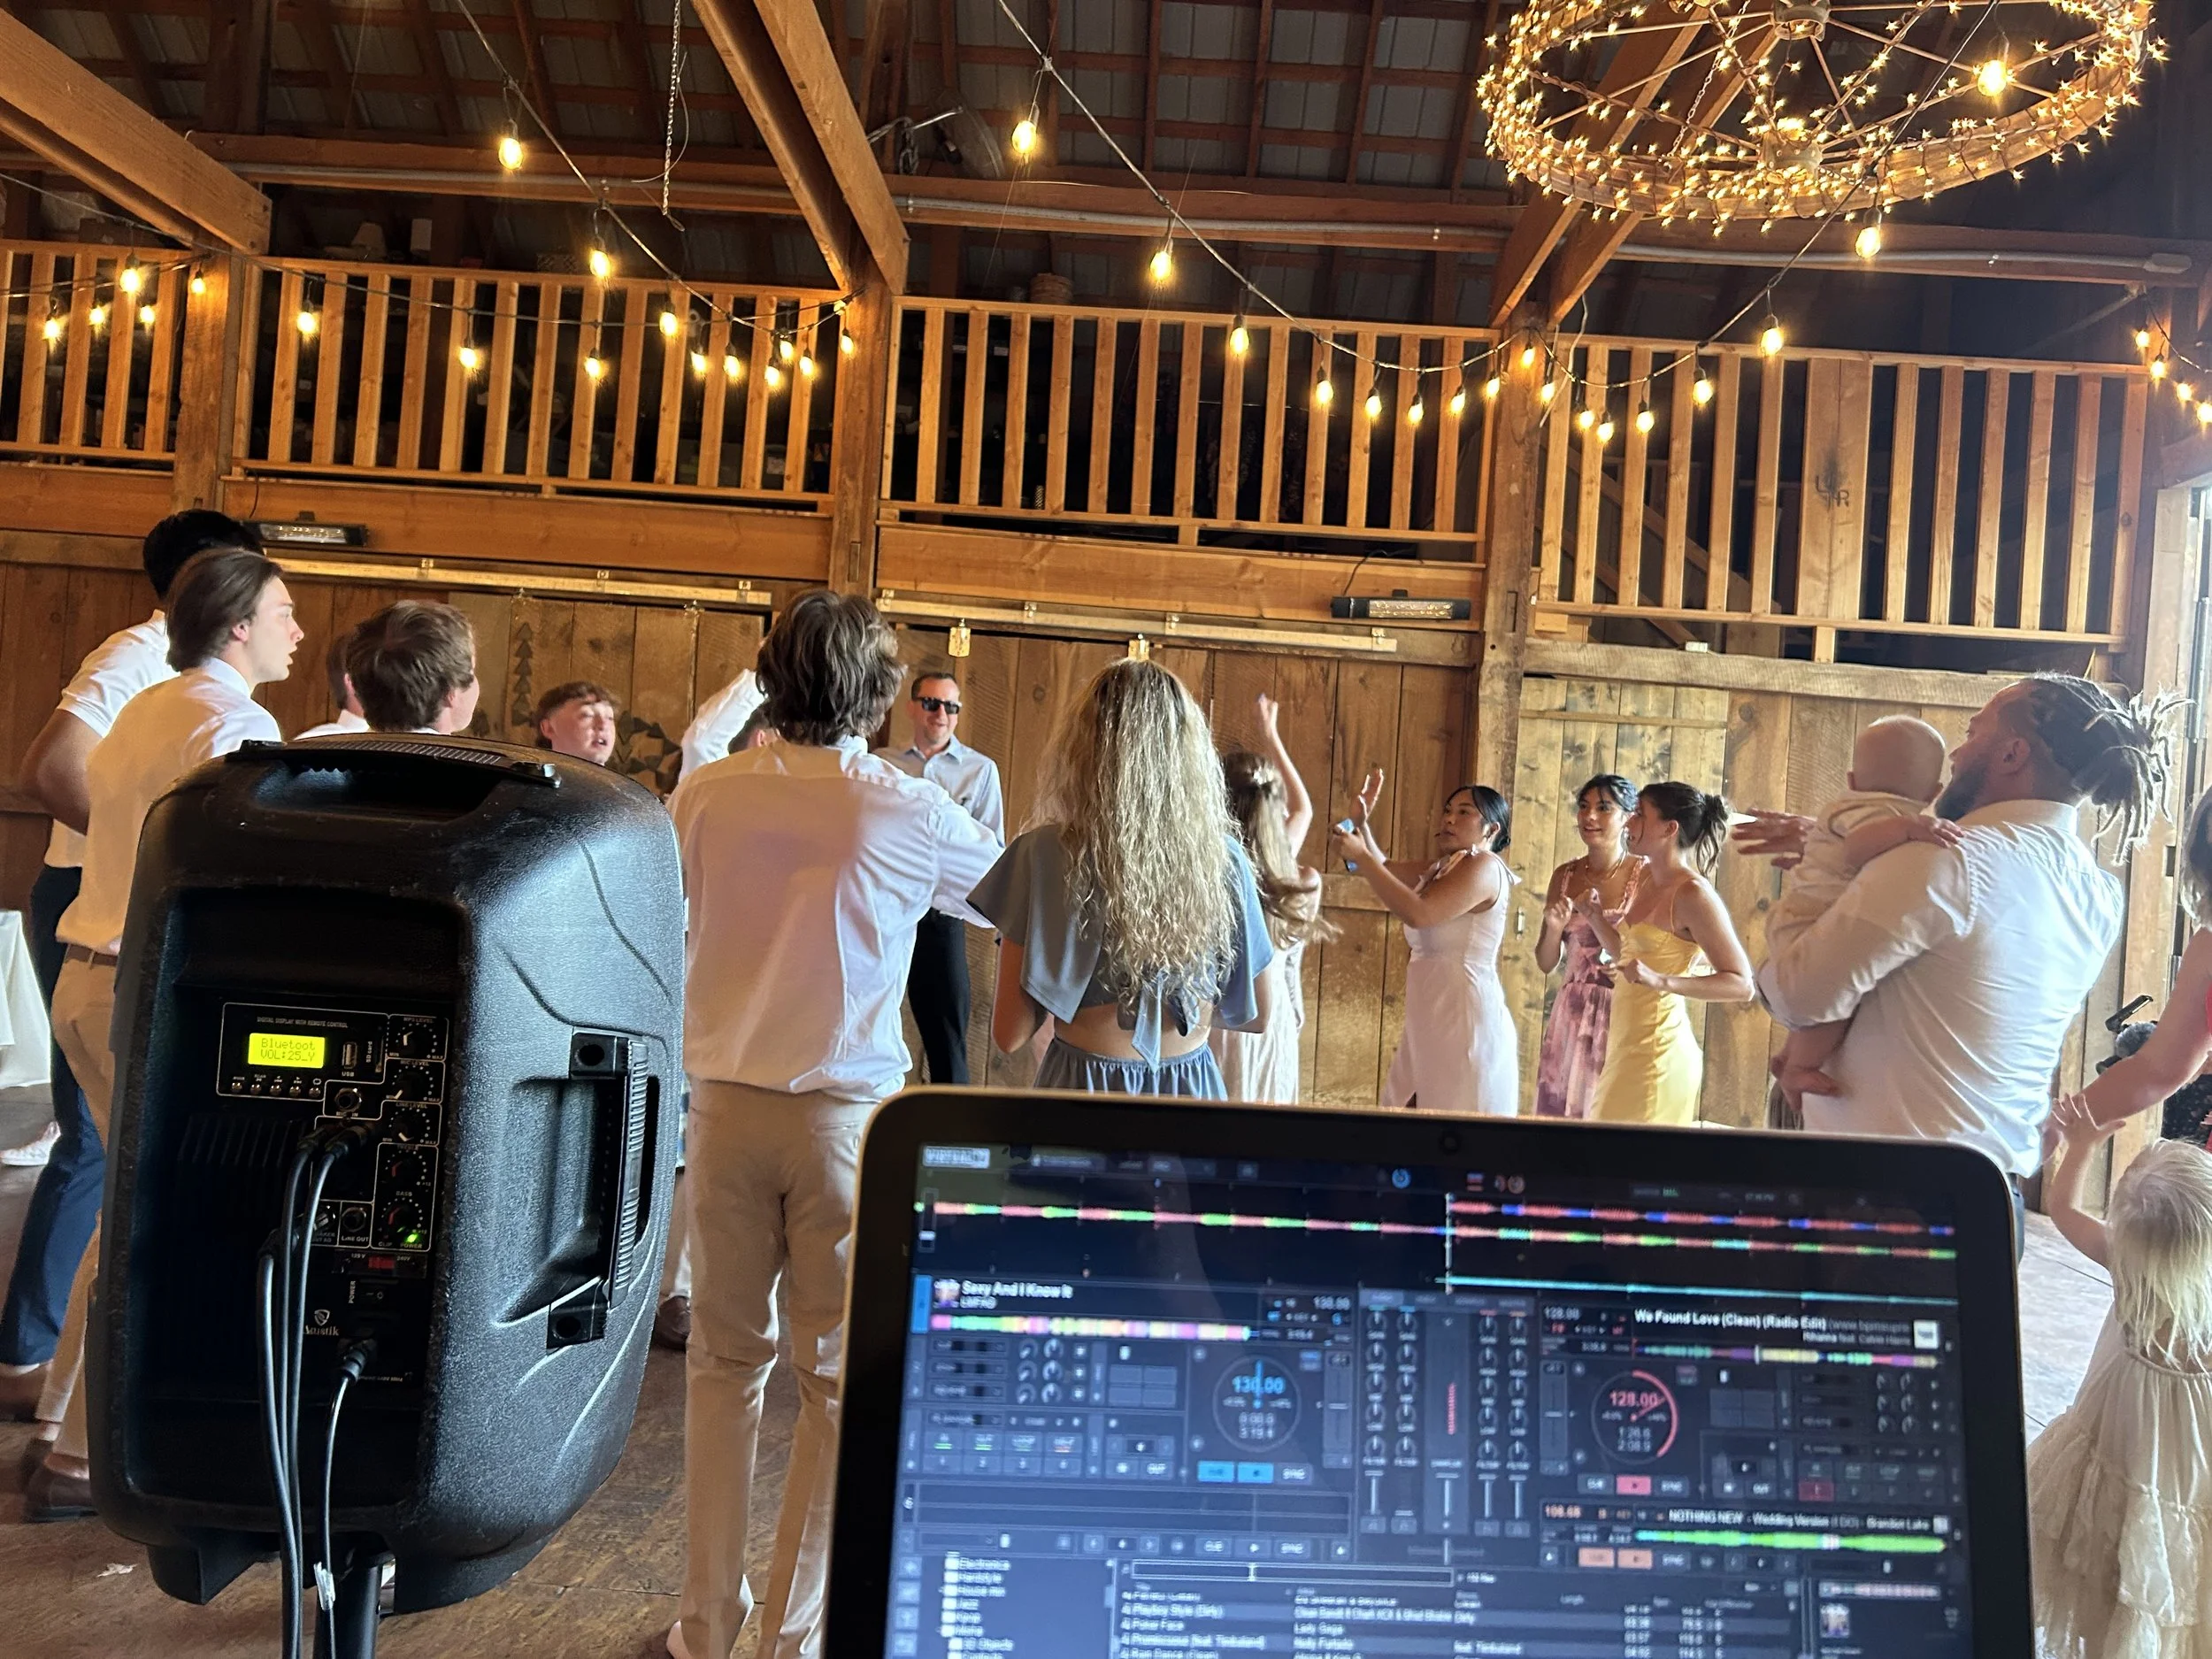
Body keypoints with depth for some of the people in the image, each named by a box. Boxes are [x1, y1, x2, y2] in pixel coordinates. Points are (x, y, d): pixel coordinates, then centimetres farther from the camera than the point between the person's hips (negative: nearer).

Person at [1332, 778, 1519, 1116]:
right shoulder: (1439, 871, 17)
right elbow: (1384, 869, 23)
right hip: (1433, 1022, 9)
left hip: (1465, 1020, -9)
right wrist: (1361, 822, 5)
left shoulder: (1484, 866, -11)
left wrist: (1360, 857, -18)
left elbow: (1417, 913, -22)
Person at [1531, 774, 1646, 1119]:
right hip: (1571, 1016, 4)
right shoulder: (1565, 876, 7)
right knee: (1561, 1111, 7)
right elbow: (1546, 963, 10)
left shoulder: (1646, 875, -7)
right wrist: (1554, 927, -9)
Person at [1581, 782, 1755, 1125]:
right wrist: (1595, 918, 6)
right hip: (1627, 1046, 8)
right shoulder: (1648, 880, 9)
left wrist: (1662, 982, -30)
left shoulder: (1693, 893, -16)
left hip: (1656, 1052, -8)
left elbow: (1742, 984, -18)